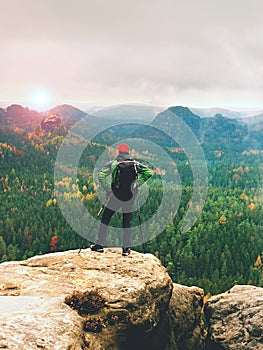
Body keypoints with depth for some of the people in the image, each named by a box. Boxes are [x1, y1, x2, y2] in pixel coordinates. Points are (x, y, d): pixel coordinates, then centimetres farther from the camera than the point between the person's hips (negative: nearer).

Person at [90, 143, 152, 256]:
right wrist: (137, 184, 2)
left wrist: (108, 190, -4)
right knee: (127, 221, 13)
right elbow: (148, 172, -3)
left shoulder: (113, 163, 0)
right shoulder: (135, 164, 4)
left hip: (116, 195, -2)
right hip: (130, 196, 2)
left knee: (105, 218, 12)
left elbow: (101, 176, -10)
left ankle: (100, 245, 14)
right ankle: (126, 248, 13)